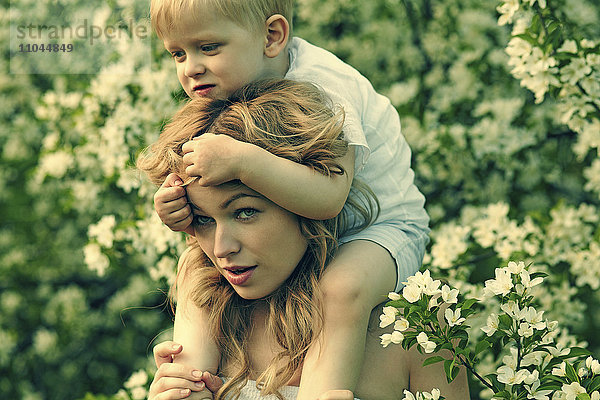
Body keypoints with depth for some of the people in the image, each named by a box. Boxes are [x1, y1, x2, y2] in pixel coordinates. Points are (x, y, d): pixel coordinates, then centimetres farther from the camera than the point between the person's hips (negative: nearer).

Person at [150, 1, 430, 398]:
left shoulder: (321, 82, -27)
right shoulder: (227, 94, -5)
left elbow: (328, 197, -40)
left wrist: (242, 160, -47)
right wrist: (178, 208, -25)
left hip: (382, 226, -7)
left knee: (342, 290, -36)